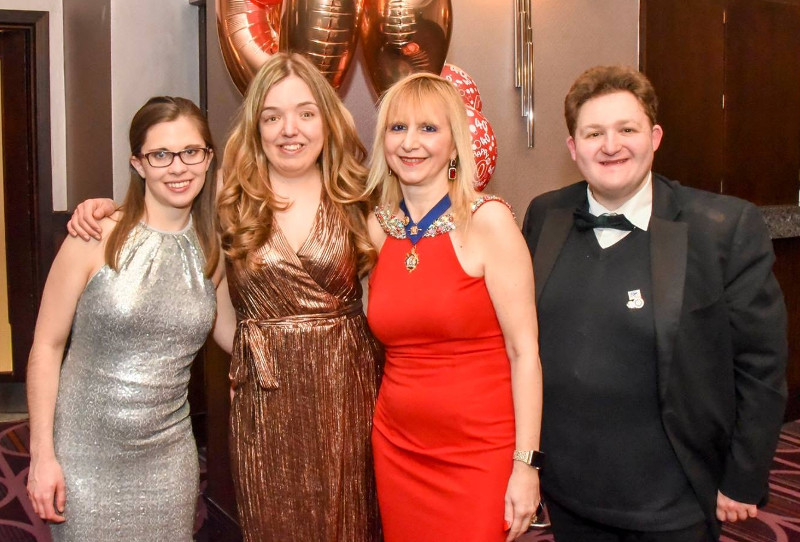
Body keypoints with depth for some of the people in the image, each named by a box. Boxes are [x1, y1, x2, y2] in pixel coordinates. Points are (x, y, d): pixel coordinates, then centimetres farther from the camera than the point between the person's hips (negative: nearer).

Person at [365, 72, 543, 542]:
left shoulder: (487, 220, -11)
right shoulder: (378, 228, 3)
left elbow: (524, 351, -12)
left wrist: (526, 464, -14)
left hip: (482, 454, -4)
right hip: (399, 449, 5)